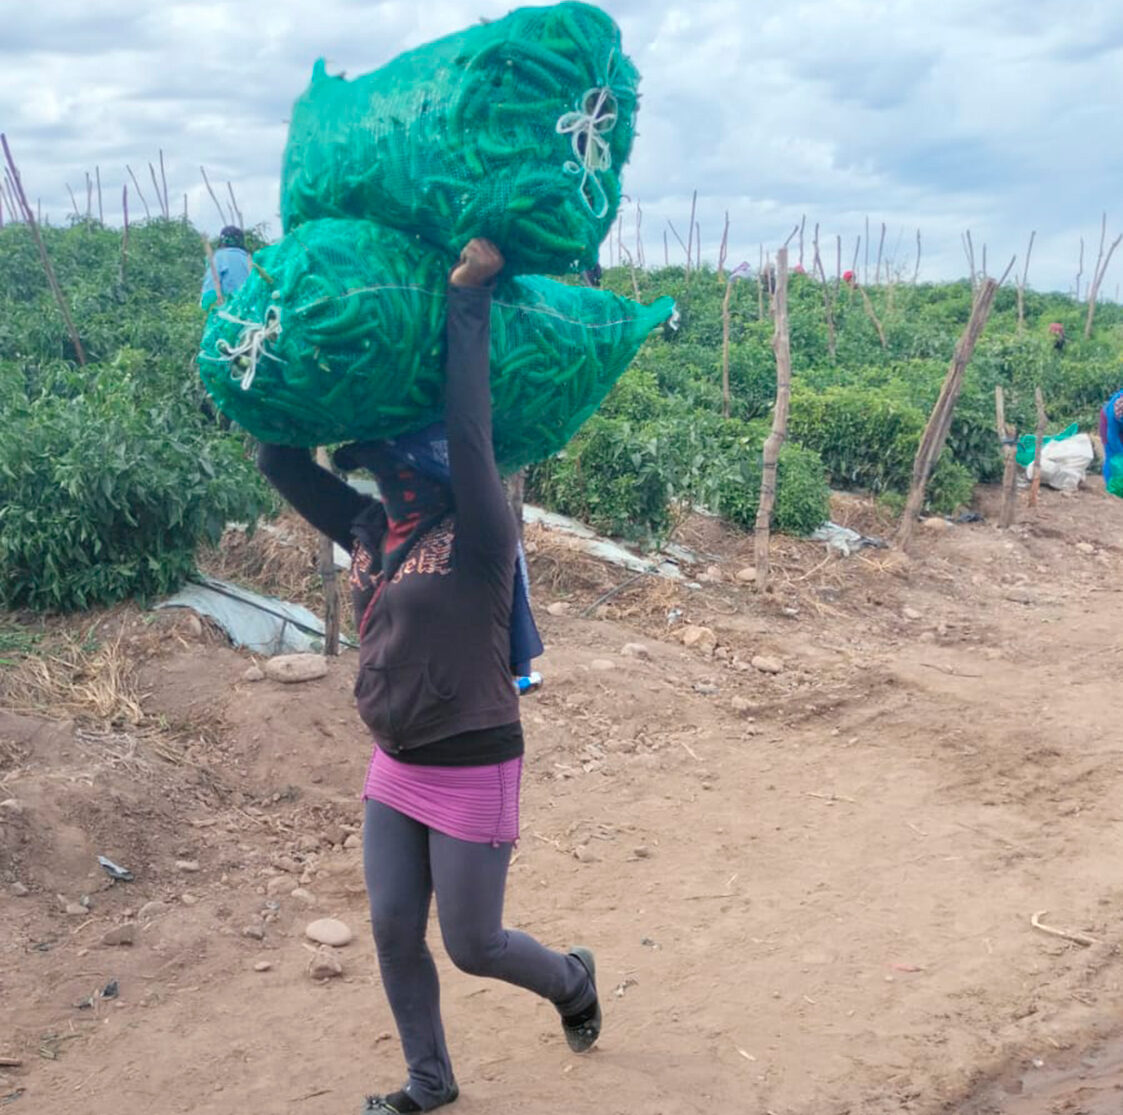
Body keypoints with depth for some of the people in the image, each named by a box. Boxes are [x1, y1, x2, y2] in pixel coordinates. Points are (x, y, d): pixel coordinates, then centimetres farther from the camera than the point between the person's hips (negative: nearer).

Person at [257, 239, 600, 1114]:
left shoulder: (477, 539, -17)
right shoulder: (369, 532, 2)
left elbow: (471, 433, -30)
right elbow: (279, 460, 3)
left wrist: (468, 300, -27)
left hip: (472, 773, -7)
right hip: (395, 769, 7)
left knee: (473, 945, 8)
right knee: (393, 934, 14)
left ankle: (573, 980, 40)